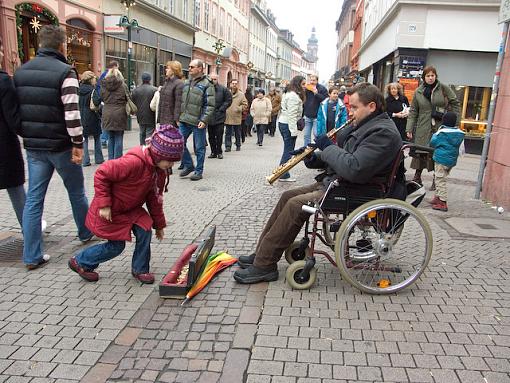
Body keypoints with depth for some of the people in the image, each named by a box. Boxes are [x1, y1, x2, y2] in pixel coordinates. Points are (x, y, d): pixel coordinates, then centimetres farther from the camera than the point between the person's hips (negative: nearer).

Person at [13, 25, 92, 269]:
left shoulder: (21, 72, 8)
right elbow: (71, 112, -20)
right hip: (60, 145, -5)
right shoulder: (65, 72, -13)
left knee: (33, 198, 7)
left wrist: (27, 136, 20)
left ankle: (32, 256, 10)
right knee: (76, 192, 15)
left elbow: (15, 109, 12)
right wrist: (78, 143, -14)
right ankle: (86, 233, 35)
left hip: (33, 146, 6)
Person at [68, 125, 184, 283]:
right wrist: (104, 204, -25)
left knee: (145, 231, -9)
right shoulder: (134, 162, -34)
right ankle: (79, 261, 25)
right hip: (110, 211, -7)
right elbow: (101, 174, -28)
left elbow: (154, 198, 5)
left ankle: (140, 269, 12)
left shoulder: (160, 170, -7)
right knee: (116, 246, 2)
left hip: (131, 208, 7)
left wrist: (159, 224, 10)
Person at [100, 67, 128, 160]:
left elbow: (102, 98, 8)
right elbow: (128, 99, -2)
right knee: (118, 139, 4)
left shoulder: (104, 86, 0)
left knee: (110, 138, 13)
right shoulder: (122, 86, -7)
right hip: (119, 114, -3)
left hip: (107, 115, 3)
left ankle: (111, 159, 17)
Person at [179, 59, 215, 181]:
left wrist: (204, 120, -19)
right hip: (184, 121, 7)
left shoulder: (207, 84, -7)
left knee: (199, 148, 2)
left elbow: (210, 105, -12)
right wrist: (179, 117, 16)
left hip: (198, 122, -7)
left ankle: (199, 172, 13)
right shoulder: (187, 83, 15)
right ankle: (188, 165, 22)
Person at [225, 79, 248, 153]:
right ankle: (228, 146, 7)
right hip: (228, 117, 1)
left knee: (238, 133, 10)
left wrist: (239, 108, -14)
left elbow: (245, 105, 1)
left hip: (237, 118, 0)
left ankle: (238, 145, 22)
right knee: (228, 133, 2)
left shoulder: (241, 95, 1)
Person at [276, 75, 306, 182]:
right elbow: (292, 115, -20)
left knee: (288, 149, 13)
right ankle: (284, 175, -1)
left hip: (283, 123, 10)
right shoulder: (293, 96, -15)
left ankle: (282, 173, 16)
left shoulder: (289, 94, 18)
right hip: (288, 125, -10)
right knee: (288, 150, -5)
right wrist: (294, 131, -21)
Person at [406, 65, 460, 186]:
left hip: (441, 128, -2)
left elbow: (455, 103, 8)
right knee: (420, 153, 2)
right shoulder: (419, 91, 7)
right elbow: (413, 111, 7)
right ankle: (417, 178, 16)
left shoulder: (444, 88, 2)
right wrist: (409, 129, 1)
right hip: (423, 129, 2)